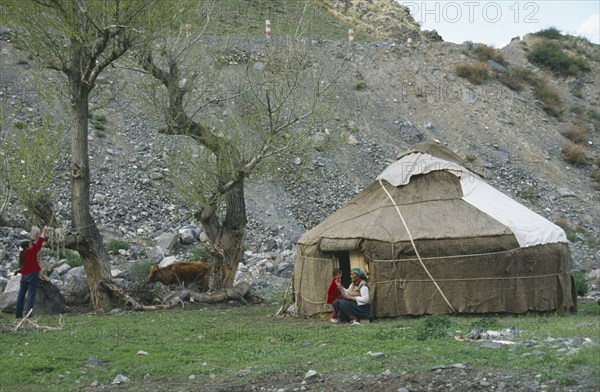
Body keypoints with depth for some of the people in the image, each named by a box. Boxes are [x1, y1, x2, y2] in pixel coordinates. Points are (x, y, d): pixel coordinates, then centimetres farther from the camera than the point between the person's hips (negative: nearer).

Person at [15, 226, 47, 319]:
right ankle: (28, 312, -14)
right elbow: (39, 243, -5)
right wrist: (43, 232, 3)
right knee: (31, 294, -6)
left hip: (24, 276, 7)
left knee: (21, 294, 10)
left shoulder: (22, 253, 7)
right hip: (32, 275, -7)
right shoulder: (31, 252, -10)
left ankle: (18, 313, 12)